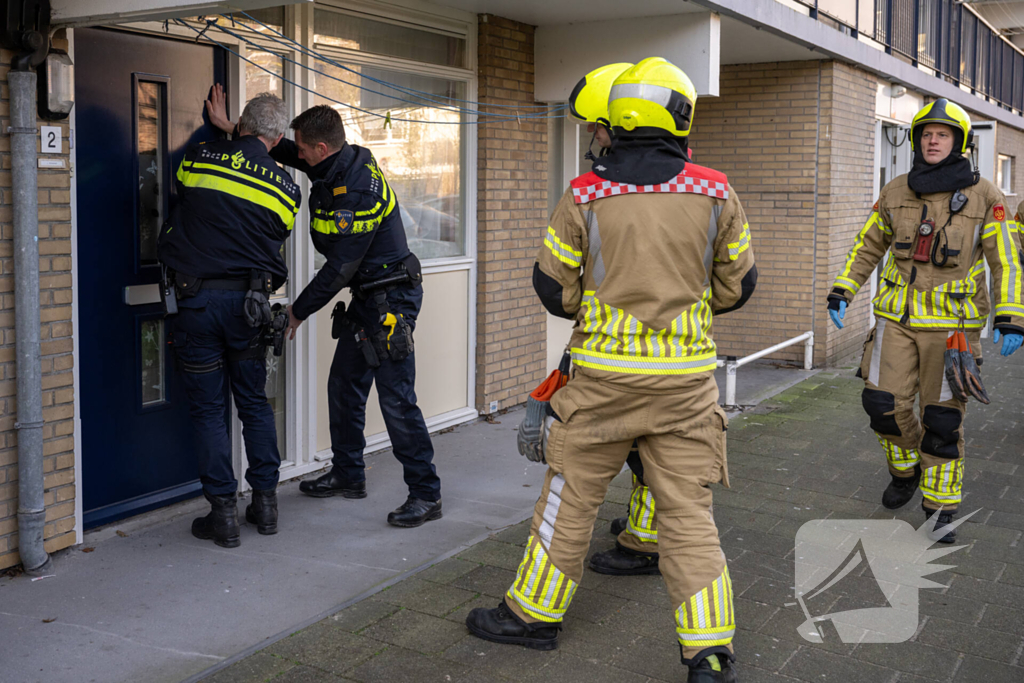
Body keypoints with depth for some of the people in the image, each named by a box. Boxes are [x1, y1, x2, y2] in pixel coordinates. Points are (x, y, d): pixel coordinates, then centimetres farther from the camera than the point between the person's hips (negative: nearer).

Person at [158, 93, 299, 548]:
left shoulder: (200, 157, 1)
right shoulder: (285, 186, 4)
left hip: (196, 299, -2)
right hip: (248, 301, 2)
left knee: (207, 408, 5)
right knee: (254, 403, 14)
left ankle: (223, 513, 7)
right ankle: (265, 502, 20)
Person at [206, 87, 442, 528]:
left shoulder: (359, 192, -25)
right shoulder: (336, 165, 5)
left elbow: (340, 268, -23)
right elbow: (281, 151, 22)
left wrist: (298, 311, -12)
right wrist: (231, 128, 15)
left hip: (391, 300, -10)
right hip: (366, 298, 10)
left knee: (396, 399, -10)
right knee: (343, 387, 16)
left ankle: (426, 495, -3)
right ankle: (348, 475, 30)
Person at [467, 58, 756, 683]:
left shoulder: (585, 196, -6)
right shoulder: (716, 194, -3)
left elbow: (554, 289, 1)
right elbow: (737, 287, 7)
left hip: (605, 374, -1)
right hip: (687, 378, 1)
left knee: (571, 496, 14)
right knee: (689, 513, 7)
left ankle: (535, 613, 27)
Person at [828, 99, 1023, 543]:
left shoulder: (983, 197, -4)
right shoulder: (896, 193, 4)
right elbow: (868, 246, 12)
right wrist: (841, 292, 4)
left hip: (952, 322, -2)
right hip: (898, 317, 3)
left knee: (943, 418, 2)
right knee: (884, 403, -2)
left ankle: (940, 507, 17)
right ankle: (906, 468, 28)